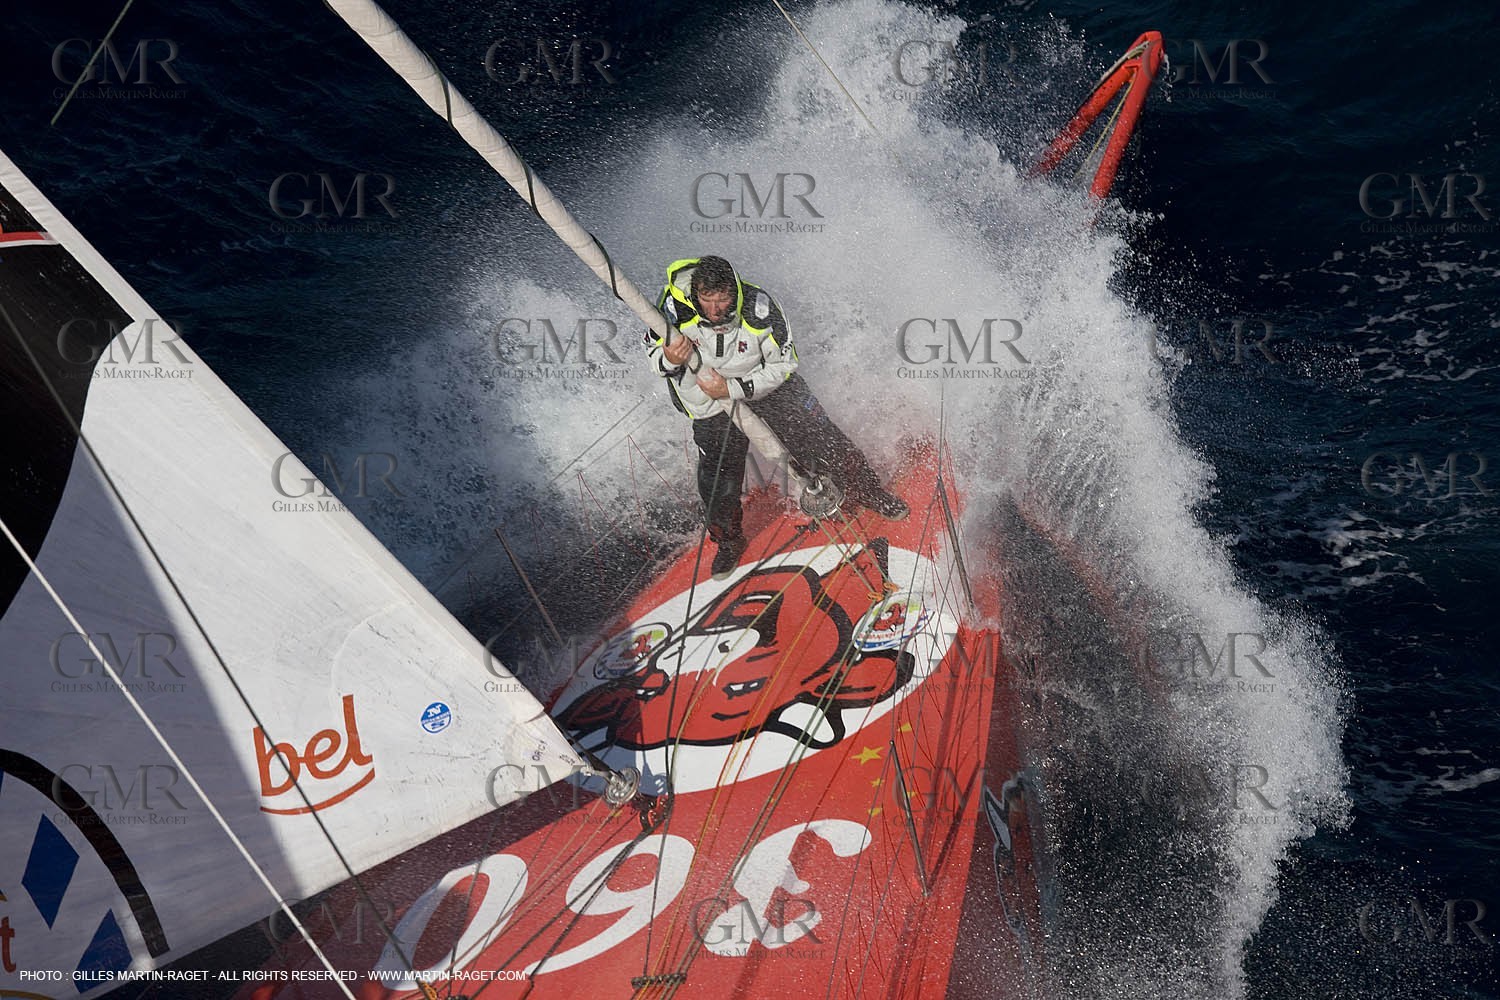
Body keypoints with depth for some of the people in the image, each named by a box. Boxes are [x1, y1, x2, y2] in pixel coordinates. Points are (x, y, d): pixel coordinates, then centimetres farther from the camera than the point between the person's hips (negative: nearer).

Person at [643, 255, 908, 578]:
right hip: (710, 402, 0)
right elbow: (653, 350, -9)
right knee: (719, 480, -3)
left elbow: (782, 366, -19)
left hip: (768, 381, 0)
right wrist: (668, 361, -34)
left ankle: (862, 491, 26)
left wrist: (732, 388, -29)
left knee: (820, 439, -1)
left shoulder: (758, 307, -30)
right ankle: (728, 541, 25)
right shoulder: (675, 307, -28)